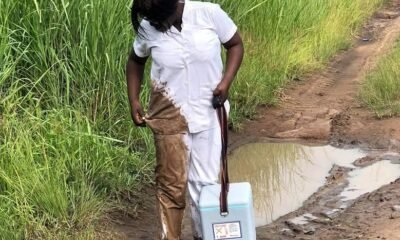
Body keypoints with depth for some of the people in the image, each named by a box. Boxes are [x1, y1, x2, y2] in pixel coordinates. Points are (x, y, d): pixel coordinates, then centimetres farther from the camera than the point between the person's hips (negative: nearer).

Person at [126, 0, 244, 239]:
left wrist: (226, 81, -13)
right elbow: (136, 60, 9)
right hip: (169, 117, 0)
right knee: (171, 183, 2)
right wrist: (134, 100, 1)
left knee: (206, 181, 9)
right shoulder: (148, 28, -10)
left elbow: (235, 44, 0)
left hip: (208, 114, 0)